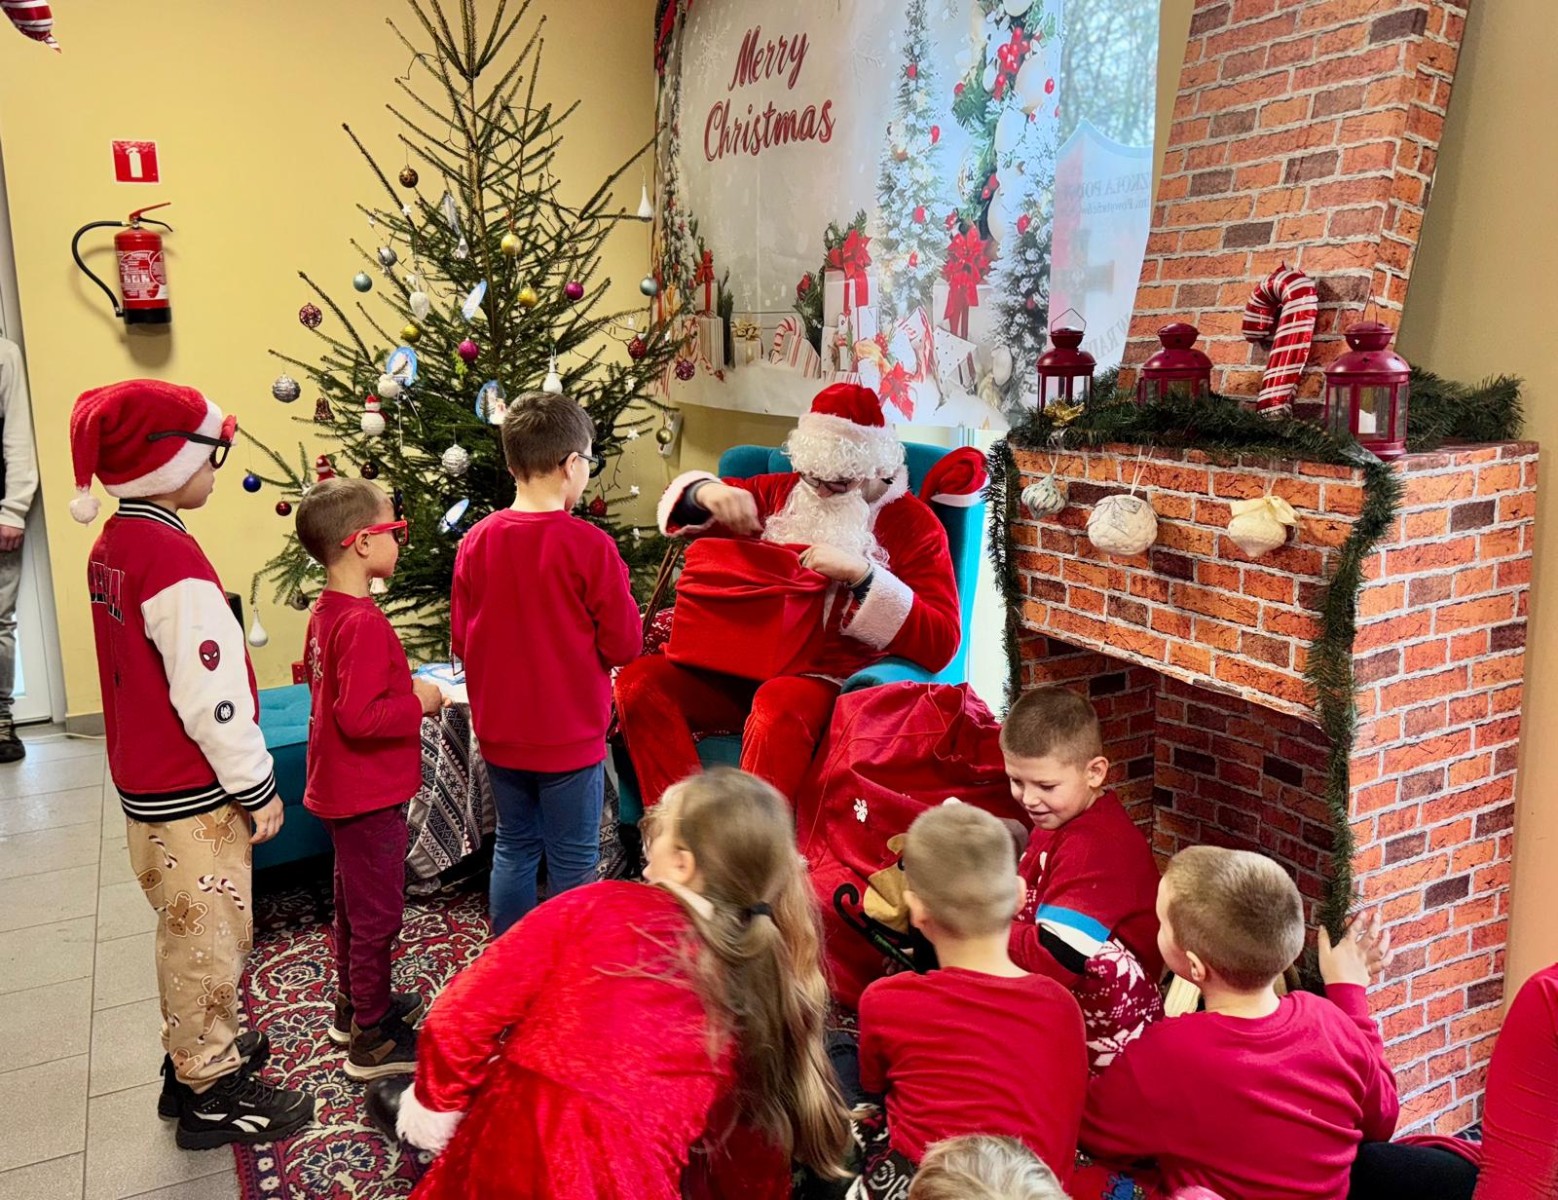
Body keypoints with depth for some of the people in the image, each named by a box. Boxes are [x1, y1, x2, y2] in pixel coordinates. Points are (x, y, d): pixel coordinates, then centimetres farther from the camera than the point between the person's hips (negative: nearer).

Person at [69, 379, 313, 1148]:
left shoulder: (112, 544, 5)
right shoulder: (173, 558, -24)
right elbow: (211, 696, -25)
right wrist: (256, 787, -15)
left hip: (147, 782, 9)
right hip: (193, 792, -9)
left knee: (185, 932, 23)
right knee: (210, 938, 5)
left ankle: (195, 1054, 38)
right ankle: (213, 1093, 19)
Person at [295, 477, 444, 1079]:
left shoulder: (325, 613, 5)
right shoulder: (364, 623, -26)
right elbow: (360, 717, -30)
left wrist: (406, 689, 10)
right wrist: (418, 702, -17)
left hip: (340, 788, 10)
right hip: (369, 794, -10)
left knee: (354, 901, 23)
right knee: (377, 914, 3)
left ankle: (354, 1005, 40)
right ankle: (372, 1040, 17)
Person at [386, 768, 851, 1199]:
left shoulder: (599, 907, -7)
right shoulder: (769, 987, 1)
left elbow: (464, 1013, -4)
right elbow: (750, 1148, 11)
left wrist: (437, 1102, 12)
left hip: (502, 1154, -2)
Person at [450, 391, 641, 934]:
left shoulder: (476, 542, -5)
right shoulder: (589, 545, -19)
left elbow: (461, 638, 4)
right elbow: (624, 644, -13)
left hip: (499, 732, 5)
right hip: (570, 734, -5)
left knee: (514, 848, 20)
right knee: (572, 866, 9)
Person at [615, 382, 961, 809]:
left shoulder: (912, 524, 1)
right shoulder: (783, 492, 15)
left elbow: (941, 644, -10)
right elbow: (680, 502, 21)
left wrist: (861, 574, -21)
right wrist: (707, 492, -5)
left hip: (831, 677, -5)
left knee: (777, 707, -39)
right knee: (639, 682, -20)